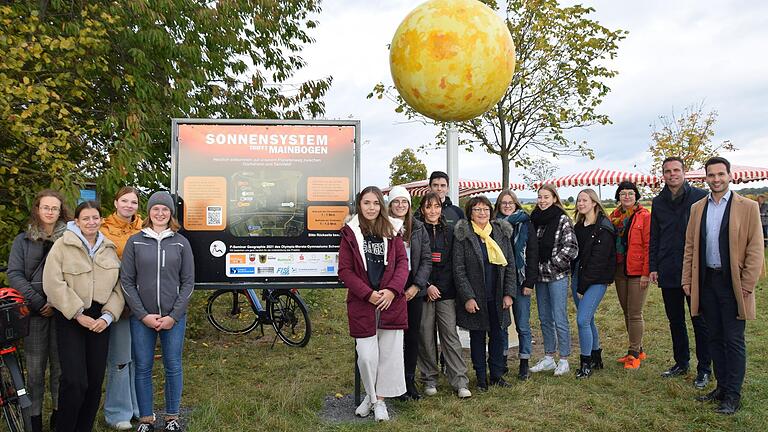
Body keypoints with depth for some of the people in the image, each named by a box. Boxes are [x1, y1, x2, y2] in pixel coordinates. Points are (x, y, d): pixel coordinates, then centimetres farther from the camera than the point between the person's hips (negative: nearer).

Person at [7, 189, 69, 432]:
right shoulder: (23, 241, 10)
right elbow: (14, 274, 1)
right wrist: (38, 302, -11)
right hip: (34, 312, 1)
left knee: (61, 365, 3)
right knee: (35, 367, 3)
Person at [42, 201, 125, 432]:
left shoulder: (110, 249, 11)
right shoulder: (63, 245, -1)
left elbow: (118, 287, 7)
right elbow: (53, 284, -11)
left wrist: (108, 316, -6)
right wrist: (78, 314, -14)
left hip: (100, 320, 4)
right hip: (70, 319, -4)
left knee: (95, 381, 6)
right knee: (75, 381, -12)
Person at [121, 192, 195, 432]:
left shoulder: (181, 243, 4)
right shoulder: (135, 242, 3)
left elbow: (188, 282, 2)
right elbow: (127, 281, 1)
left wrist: (174, 316, -7)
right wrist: (143, 315, -8)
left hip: (174, 318, 0)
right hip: (141, 318, 0)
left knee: (173, 367, 6)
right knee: (143, 368, 6)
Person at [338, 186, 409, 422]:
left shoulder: (392, 230, 6)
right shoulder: (350, 232, 0)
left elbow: (403, 262, 3)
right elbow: (344, 270, -3)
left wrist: (392, 290, -13)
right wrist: (368, 294, -13)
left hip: (391, 302, 2)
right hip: (362, 303, -2)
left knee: (390, 353, 6)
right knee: (367, 355, -1)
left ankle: (380, 400, 23)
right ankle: (371, 396, 26)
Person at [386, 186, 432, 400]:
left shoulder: (419, 228, 8)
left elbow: (427, 260, 5)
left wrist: (417, 285, -6)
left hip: (414, 290, 3)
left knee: (413, 337, 9)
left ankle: (410, 381, 23)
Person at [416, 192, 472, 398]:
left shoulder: (449, 232, 11)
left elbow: (453, 263, 11)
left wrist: (442, 285, 1)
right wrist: (427, 286, -12)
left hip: (446, 292, 2)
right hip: (423, 292, -2)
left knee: (451, 335, 0)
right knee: (426, 337, 5)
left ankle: (460, 381, 4)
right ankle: (429, 379, 18)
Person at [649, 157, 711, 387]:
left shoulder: (700, 197, -3)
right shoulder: (659, 202, 9)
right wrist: (653, 267, 7)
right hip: (668, 271, 4)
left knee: (700, 321, 4)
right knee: (675, 320, 14)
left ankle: (704, 369, 16)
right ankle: (681, 362, 28)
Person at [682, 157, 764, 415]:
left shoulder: (748, 207, -4)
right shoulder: (698, 208, 9)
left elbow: (755, 249, -6)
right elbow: (690, 246, 10)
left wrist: (747, 285, -11)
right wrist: (687, 280, 6)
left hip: (733, 283, -4)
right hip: (706, 281, 4)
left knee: (734, 340, 2)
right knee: (715, 338, 13)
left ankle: (733, 396, 12)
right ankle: (721, 387, 25)